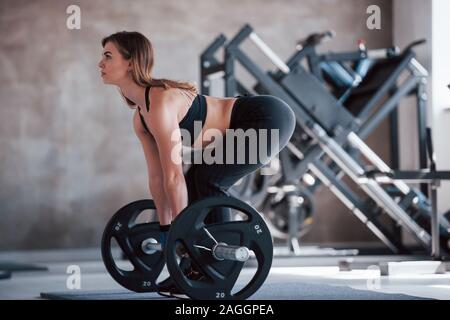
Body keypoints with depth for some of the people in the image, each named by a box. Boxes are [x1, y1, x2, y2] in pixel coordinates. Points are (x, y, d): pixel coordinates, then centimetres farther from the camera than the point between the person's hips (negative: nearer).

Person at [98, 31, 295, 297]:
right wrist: (165, 227, 13)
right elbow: (157, 176, 10)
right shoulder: (140, 118, 4)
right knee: (194, 181, 7)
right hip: (245, 127, 9)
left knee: (210, 179, -16)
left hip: (271, 119, -9)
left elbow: (174, 175, -26)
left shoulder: (160, 104, -25)